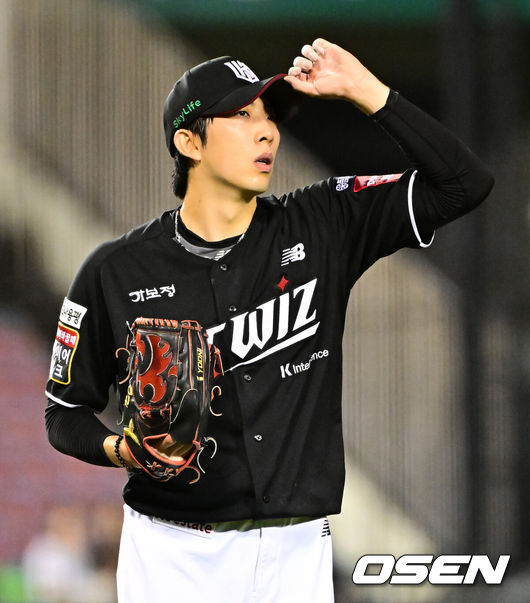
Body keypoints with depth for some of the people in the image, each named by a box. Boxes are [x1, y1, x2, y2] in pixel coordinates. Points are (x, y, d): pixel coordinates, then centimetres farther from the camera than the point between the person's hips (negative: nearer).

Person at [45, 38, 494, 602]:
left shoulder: (323, 228, 3)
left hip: (295, 552, 2)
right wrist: (119, 449, -15)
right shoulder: (118, 271, -1)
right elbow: (65, 412, 7)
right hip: (172, 551, -2)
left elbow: (462, 183, -3)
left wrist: (362, 90, -9)